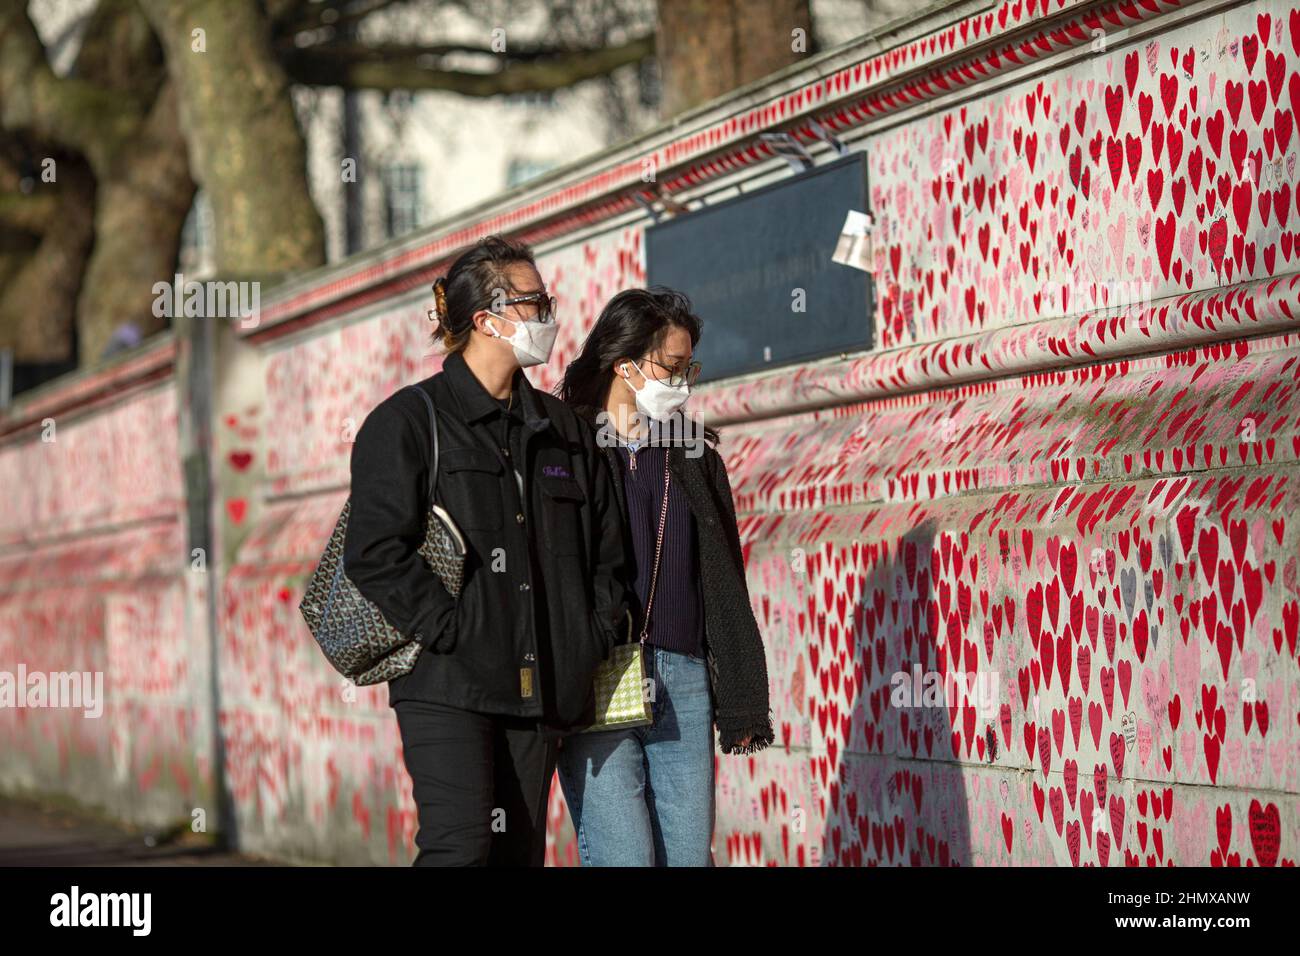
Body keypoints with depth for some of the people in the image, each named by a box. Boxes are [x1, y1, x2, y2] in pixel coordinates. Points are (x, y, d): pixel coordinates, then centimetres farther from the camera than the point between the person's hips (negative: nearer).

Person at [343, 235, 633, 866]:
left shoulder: (562, 429, 18)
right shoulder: (408, 421, 0)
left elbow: (607, 550, 23)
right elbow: (374, 553, -10)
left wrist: (597, 638, 9)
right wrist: (450, 630, -16)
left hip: (538, 688, 6)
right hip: (448, 682, -6)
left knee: (519, 850, 4)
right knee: (461, 845, -17)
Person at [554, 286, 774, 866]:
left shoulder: (696, 457, 16)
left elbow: (727, 586, 16)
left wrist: (741, 701, 11)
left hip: (683, 683, 5)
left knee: (690, 856, 3)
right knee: (623, 857, -11)